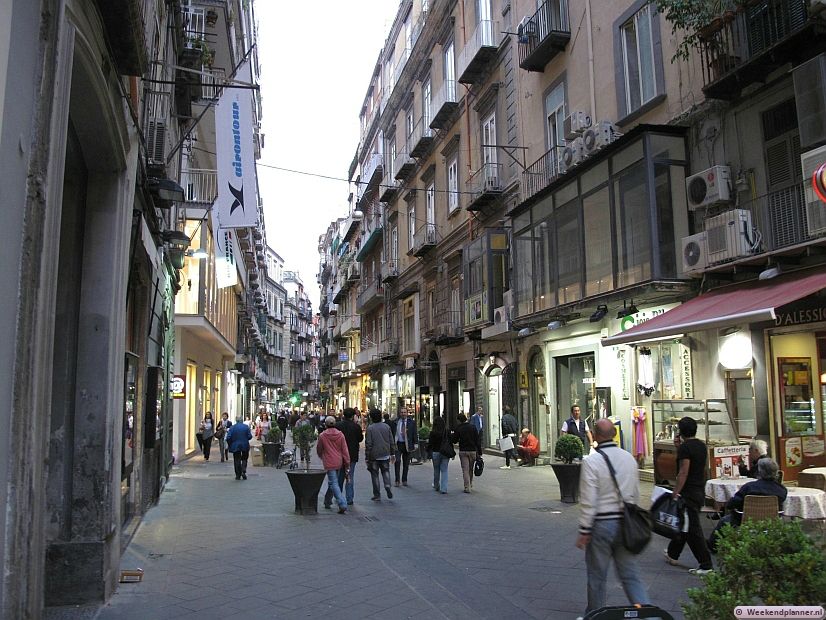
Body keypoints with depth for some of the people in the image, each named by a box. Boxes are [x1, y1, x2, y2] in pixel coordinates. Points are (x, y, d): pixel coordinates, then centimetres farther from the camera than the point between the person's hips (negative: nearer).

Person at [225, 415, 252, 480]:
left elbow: (228, 437, -10)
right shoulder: (246, 427, -3)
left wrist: (229, 444, 5)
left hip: (235, 446, 0)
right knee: (244, 459, 15)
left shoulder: (232, 427, -5)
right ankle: (243, 471, -5)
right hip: (245, 446, 1)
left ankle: (238, 475, 7)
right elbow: (250, 436, -5)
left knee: (237, 460, 7)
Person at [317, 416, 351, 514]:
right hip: (339, 462, 4)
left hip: (329, 463, -4)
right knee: (332, 482, 20)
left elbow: (319, 450, 6)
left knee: (334, 484, -5)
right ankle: (327, 501, 34)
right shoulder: (340, 434, -1)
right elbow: (345, 450, -1)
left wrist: (322, 457, 28)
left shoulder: (322, 435, -8)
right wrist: (347, 464, 4)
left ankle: (342, 505, -17)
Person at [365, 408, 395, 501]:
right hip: (385, 455, 4)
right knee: (385, 471, 19)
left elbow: (368, 444, -11)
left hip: (374, 456, -4)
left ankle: (377, 495, 8)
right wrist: (393, 453, 14)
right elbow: (392, 442, 6)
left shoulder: (370, 428, -11)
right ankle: (387, 485, -6)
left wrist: (367, 457, -5)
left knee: (375, 474, 6)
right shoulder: (386, 427, 3)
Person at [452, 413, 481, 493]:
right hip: (472, 451, 2)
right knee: (470, 469, 16)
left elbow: (454, 441, 0)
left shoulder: (458, 428, -6)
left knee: (465, 470, 1)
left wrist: (452, 435, 19)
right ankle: (471, 486, 23)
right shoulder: (473, 427, -1)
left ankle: (467, 487, -4)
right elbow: (477, 441, -2)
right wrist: (479, 452, 2)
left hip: (463, 451, -2)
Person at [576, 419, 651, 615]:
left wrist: (584, 531, -8)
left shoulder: (591, 462, -15)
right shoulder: (629, 459, 3)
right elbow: (636, 495, 11)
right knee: (631, 574, 11)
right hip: (625, 524, 5)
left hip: (601, 524, -5)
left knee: (597, 575, 11)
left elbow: (588, 501, -16)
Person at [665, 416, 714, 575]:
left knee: (693, 529, -3)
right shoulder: (702, 446, 9)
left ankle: (706, 564, -1)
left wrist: (675, 494, -20)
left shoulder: (684, 447, -17)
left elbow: (683, 473, -22)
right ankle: (672, 554, 32)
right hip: (700, 491, 9)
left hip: (689, 493, -9)